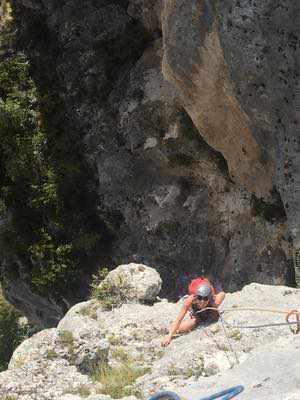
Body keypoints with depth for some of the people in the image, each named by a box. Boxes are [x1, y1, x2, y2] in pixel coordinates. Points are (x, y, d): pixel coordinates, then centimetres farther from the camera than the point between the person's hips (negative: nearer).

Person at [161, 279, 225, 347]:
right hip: (197, 318, -1)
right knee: (179, 329, -11)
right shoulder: (190, 301, -44)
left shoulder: (214, 303, -44)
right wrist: (169, 336, -56)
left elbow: (222, 294, -20)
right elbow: (179, 319, -46)